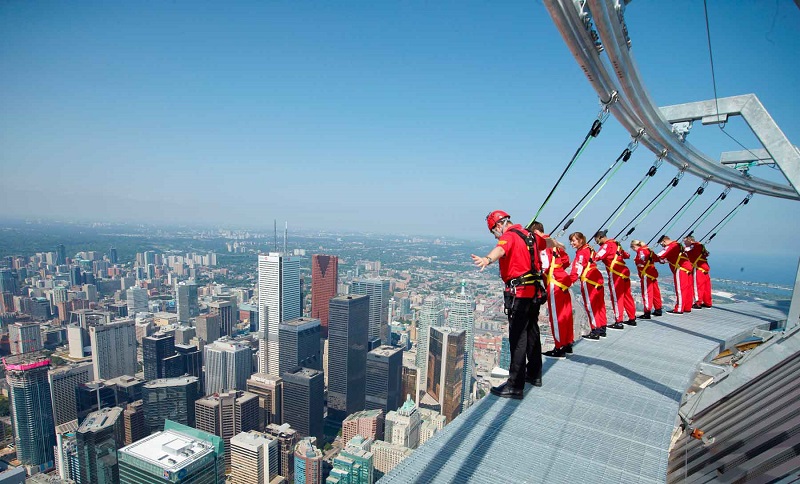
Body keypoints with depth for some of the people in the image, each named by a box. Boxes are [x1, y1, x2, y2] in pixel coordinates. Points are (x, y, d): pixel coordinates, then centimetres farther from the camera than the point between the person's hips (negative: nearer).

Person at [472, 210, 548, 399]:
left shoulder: (509, 236, -11)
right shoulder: (530, 235, 16)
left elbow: (500, 249, -36)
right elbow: (545, 242, 39)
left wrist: (487, 259, -57)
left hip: (518, 293, -9)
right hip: (534, 292, 9)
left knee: (518, 339, -9)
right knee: (532, 334, 20)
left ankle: (515, 386, -6)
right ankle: (534, 374, 35)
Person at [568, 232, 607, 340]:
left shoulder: (581, 252, -12)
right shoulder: (588, 249, 16)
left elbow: (577, 269, -20)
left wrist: (570, 281, -24)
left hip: (589, 281, -10)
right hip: (597, 279, 10)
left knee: (590, 305, -4)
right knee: (599, 304, 14)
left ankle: (595, 332, -1)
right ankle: (602, 330, 23)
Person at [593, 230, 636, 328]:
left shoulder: (607, 245, -9)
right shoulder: (616, 244, 16)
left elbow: (598, 256, -22)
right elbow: (627, 255, 26)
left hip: (615, 274, -8)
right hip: (624, 272, 8)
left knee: (616, 297, -3)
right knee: (627, 295, 15)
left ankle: (619, 322, -2)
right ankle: (632, 318, 24)